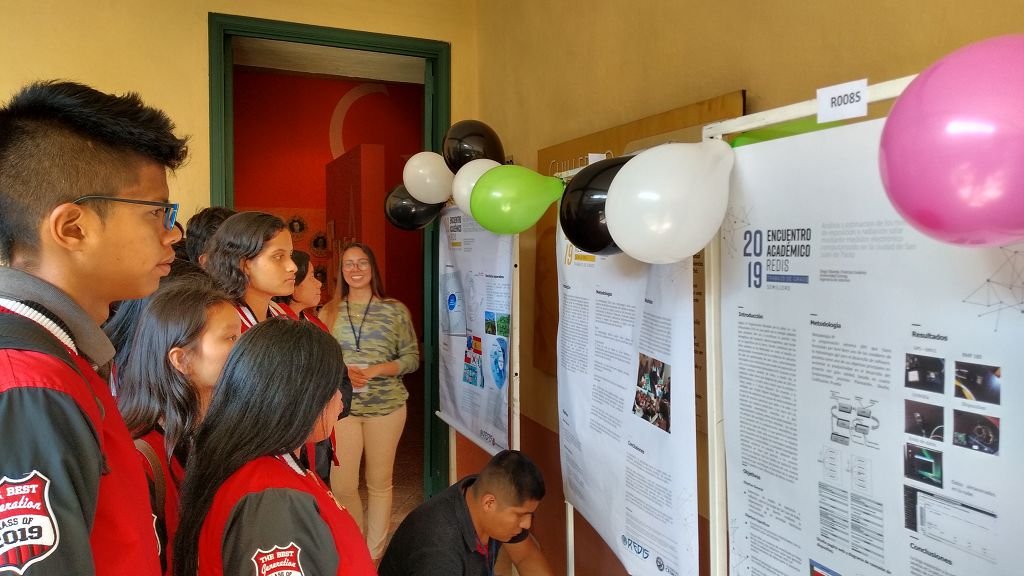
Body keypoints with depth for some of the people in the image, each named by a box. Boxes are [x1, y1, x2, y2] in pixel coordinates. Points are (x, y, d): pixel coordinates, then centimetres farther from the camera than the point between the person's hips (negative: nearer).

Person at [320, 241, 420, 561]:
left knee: (380, 482, 10)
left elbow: (411, 358, -1)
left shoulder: (395, 310, -2)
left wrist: (375, 370, -15)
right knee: (342, 486, 3)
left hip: (386, 406, -1)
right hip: (342, 406, 1)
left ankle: (374, 555, 26)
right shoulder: (329, 312, 4)